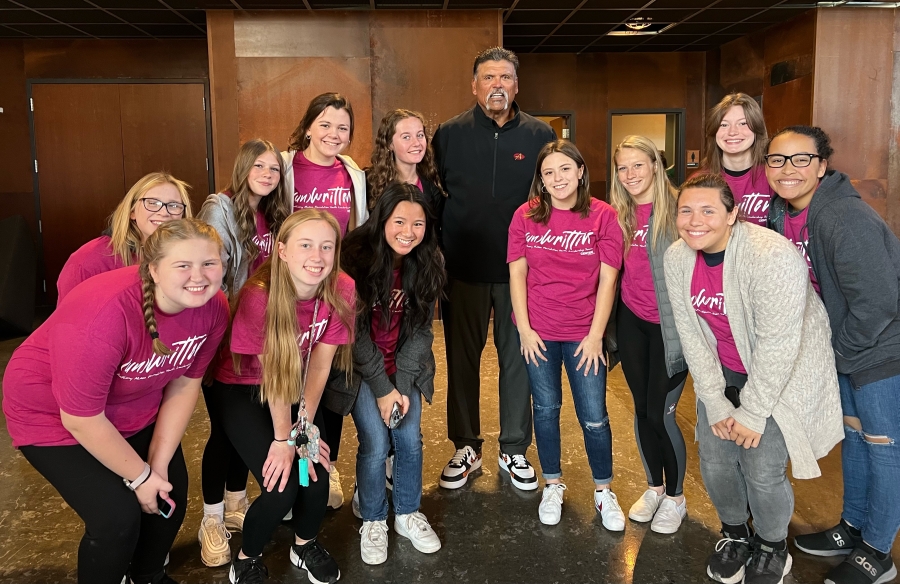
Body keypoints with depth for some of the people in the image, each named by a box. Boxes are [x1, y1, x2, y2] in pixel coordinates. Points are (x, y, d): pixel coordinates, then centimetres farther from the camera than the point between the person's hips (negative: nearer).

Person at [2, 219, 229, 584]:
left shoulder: (213, 308, -18)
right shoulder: (105, 314, -38)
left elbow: (184, 384, -6)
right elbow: (82, 418, -29)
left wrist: (159, 464, -8)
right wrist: (140, 476, -17)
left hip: (135, 411, 6)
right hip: (55, 415, -6)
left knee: (171, 495, 6)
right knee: (118, 515, -15)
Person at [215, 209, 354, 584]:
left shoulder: (341, 290, -20)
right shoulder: (259, 296, -32)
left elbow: (319, 364, -14)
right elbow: (272, 375, -23)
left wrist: (303, 429, -15)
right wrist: (284, 438, -15)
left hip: (298, 390, 4)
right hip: (242, 390, -3)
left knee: (316, 477, -10)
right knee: (281, 486, -15)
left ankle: (305, 546, 24)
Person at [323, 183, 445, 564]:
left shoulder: (427, 264, -9)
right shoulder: (357, 259, -21)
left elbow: (421, 330, -4)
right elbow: (355, 331, -17)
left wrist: (401, 384, -13)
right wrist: (382, 388, -17)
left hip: (405, 367, 4)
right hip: (359, 368, -3)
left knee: (410, 440, 0)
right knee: (376, 444, -9)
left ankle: (407, 514, 25)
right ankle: (373, 522, 16)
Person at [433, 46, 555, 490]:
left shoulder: (540, 136, 2)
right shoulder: (450, 134, 2)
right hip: (462, 268, 0)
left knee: (518, 358, 9)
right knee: (462, 358, 9)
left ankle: (514, 450, 25)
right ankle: (466, 447, 26)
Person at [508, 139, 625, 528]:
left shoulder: (602, 216, -6)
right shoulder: (526, 216, -1)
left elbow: (607, 279, -6)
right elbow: (517, 273, 0)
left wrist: (595, 335, -9)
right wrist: (524, 329, -5)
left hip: (584, 333, -1)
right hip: (537, 331, 2)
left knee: (594, 416, 3)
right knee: (546, 409, 13)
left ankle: (604, 491, 25)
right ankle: (553, 485, 32)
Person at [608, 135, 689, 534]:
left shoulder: (677, 209, -11)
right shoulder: (620, 215, 7)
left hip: (670, 324, -5)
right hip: (632, 322, 5)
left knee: (661, 413, -1)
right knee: (642, 409, 14)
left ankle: (675, 497, 23)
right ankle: (654, 487, 34)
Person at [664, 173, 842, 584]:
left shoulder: (771, 255, -29)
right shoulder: (677, 258, -10)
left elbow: (777, 344, -25)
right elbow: (691, 335, -5)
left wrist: (753, 412, -19)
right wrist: (715, 402, -7)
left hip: (783, 374, -5)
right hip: (722, 372, 5)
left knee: (761, 470, -7)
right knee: (715, 462, 3)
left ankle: (772, 549, 25)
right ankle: (735, 535, 34)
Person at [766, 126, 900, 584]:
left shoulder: (847, 220, -29)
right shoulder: (782, 214, -3)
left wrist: (839, 353, -15)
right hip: (844, 347, 8)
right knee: (853, 434, 19)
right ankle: (852, 528, 37)